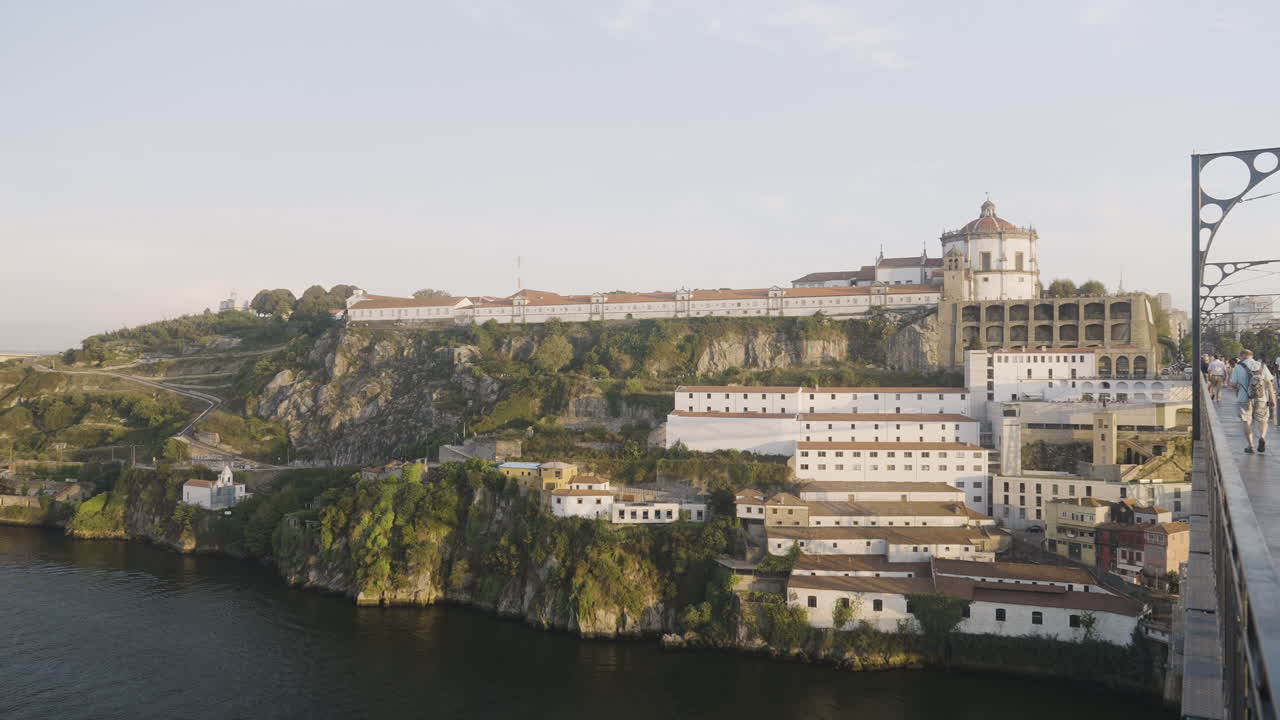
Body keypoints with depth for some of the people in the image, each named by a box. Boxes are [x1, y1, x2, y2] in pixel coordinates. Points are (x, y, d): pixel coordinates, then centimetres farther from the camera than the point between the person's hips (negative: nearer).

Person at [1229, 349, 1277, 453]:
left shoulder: (1238, 367, -2)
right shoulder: (1262, 366, 5)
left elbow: (1233, 384, -3)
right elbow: (1269, 383, -1)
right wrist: (1272, 399, 0)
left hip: (1245, 399, -2)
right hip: (1261, 399, 2)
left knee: (1247, 422, 10)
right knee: (1262, 419, 15)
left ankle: (1250, 445, 5)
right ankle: (1262, 437, -11)